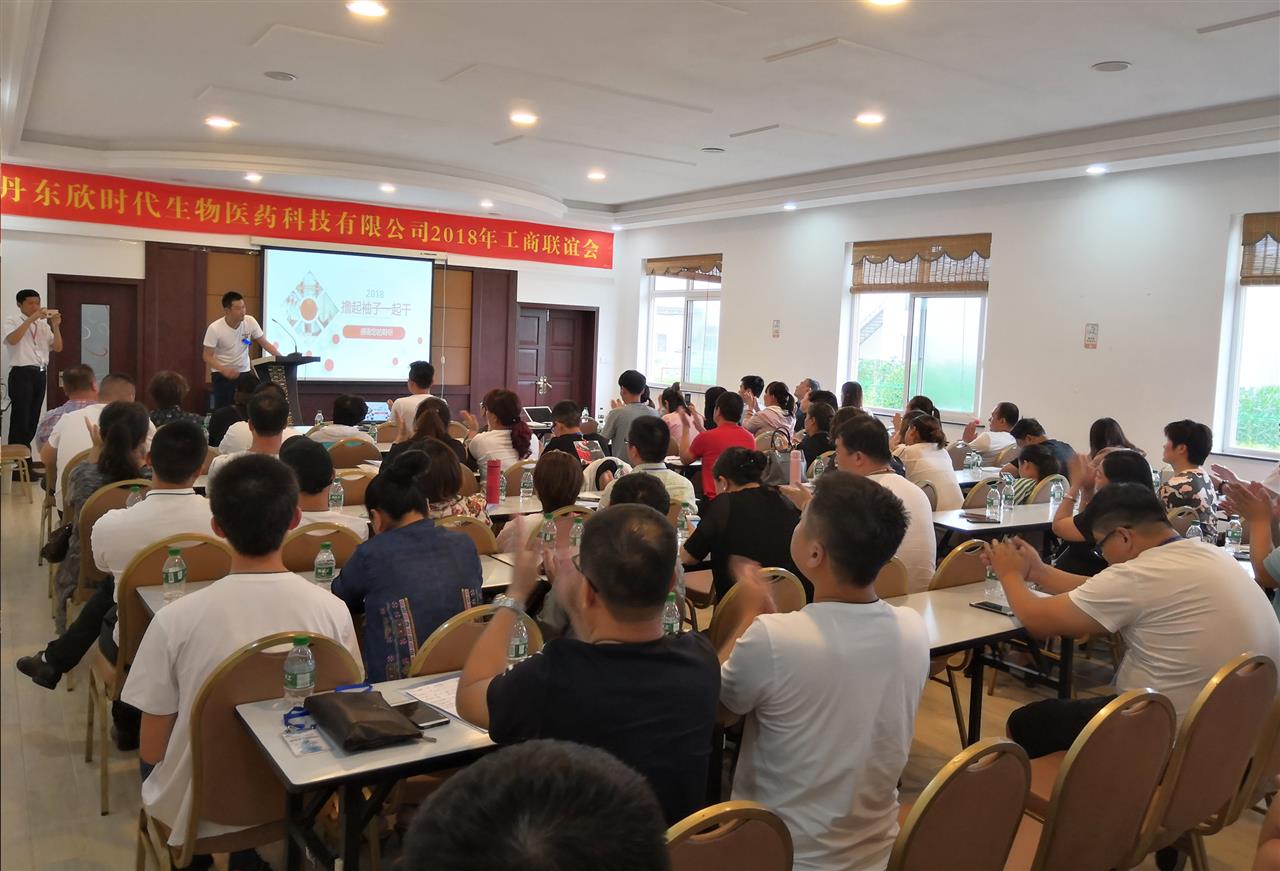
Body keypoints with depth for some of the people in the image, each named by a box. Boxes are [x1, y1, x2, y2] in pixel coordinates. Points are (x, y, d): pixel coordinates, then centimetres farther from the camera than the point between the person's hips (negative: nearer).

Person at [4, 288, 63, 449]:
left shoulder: (43, 324, 15)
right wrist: (31, 319, -20)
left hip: (40, 374, 6)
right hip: (22, 374, -6)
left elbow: (57, 348, 9)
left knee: (33, 420, 9)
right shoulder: (12, 320, 0)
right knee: (20, 419, -7)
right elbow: (12, 340, -19)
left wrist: (56, 326, -4)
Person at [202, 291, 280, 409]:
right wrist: (224, 370, -30)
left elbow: (265, 343, -3)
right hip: (222, 374, -3)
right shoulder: (214, 328, -17)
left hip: (244, 372, 3)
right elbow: (208, 357, -13)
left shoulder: (250, 321, -10)